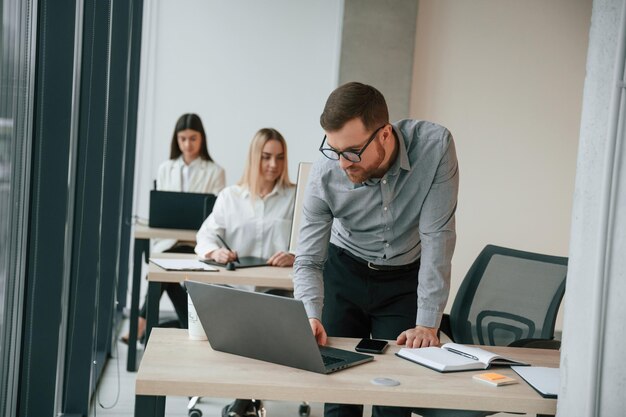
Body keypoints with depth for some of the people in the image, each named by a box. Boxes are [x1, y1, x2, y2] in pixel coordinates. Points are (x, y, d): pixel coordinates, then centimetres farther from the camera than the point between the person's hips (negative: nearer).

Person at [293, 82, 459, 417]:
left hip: (406, 279, -1)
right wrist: (311, 317, -36)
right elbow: (308, 260, -17)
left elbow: (437, 238, -23)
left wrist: (427, 325, -25)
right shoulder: (326, 172, -24)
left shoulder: (434, 146, -28)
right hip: (344, 272, 1)